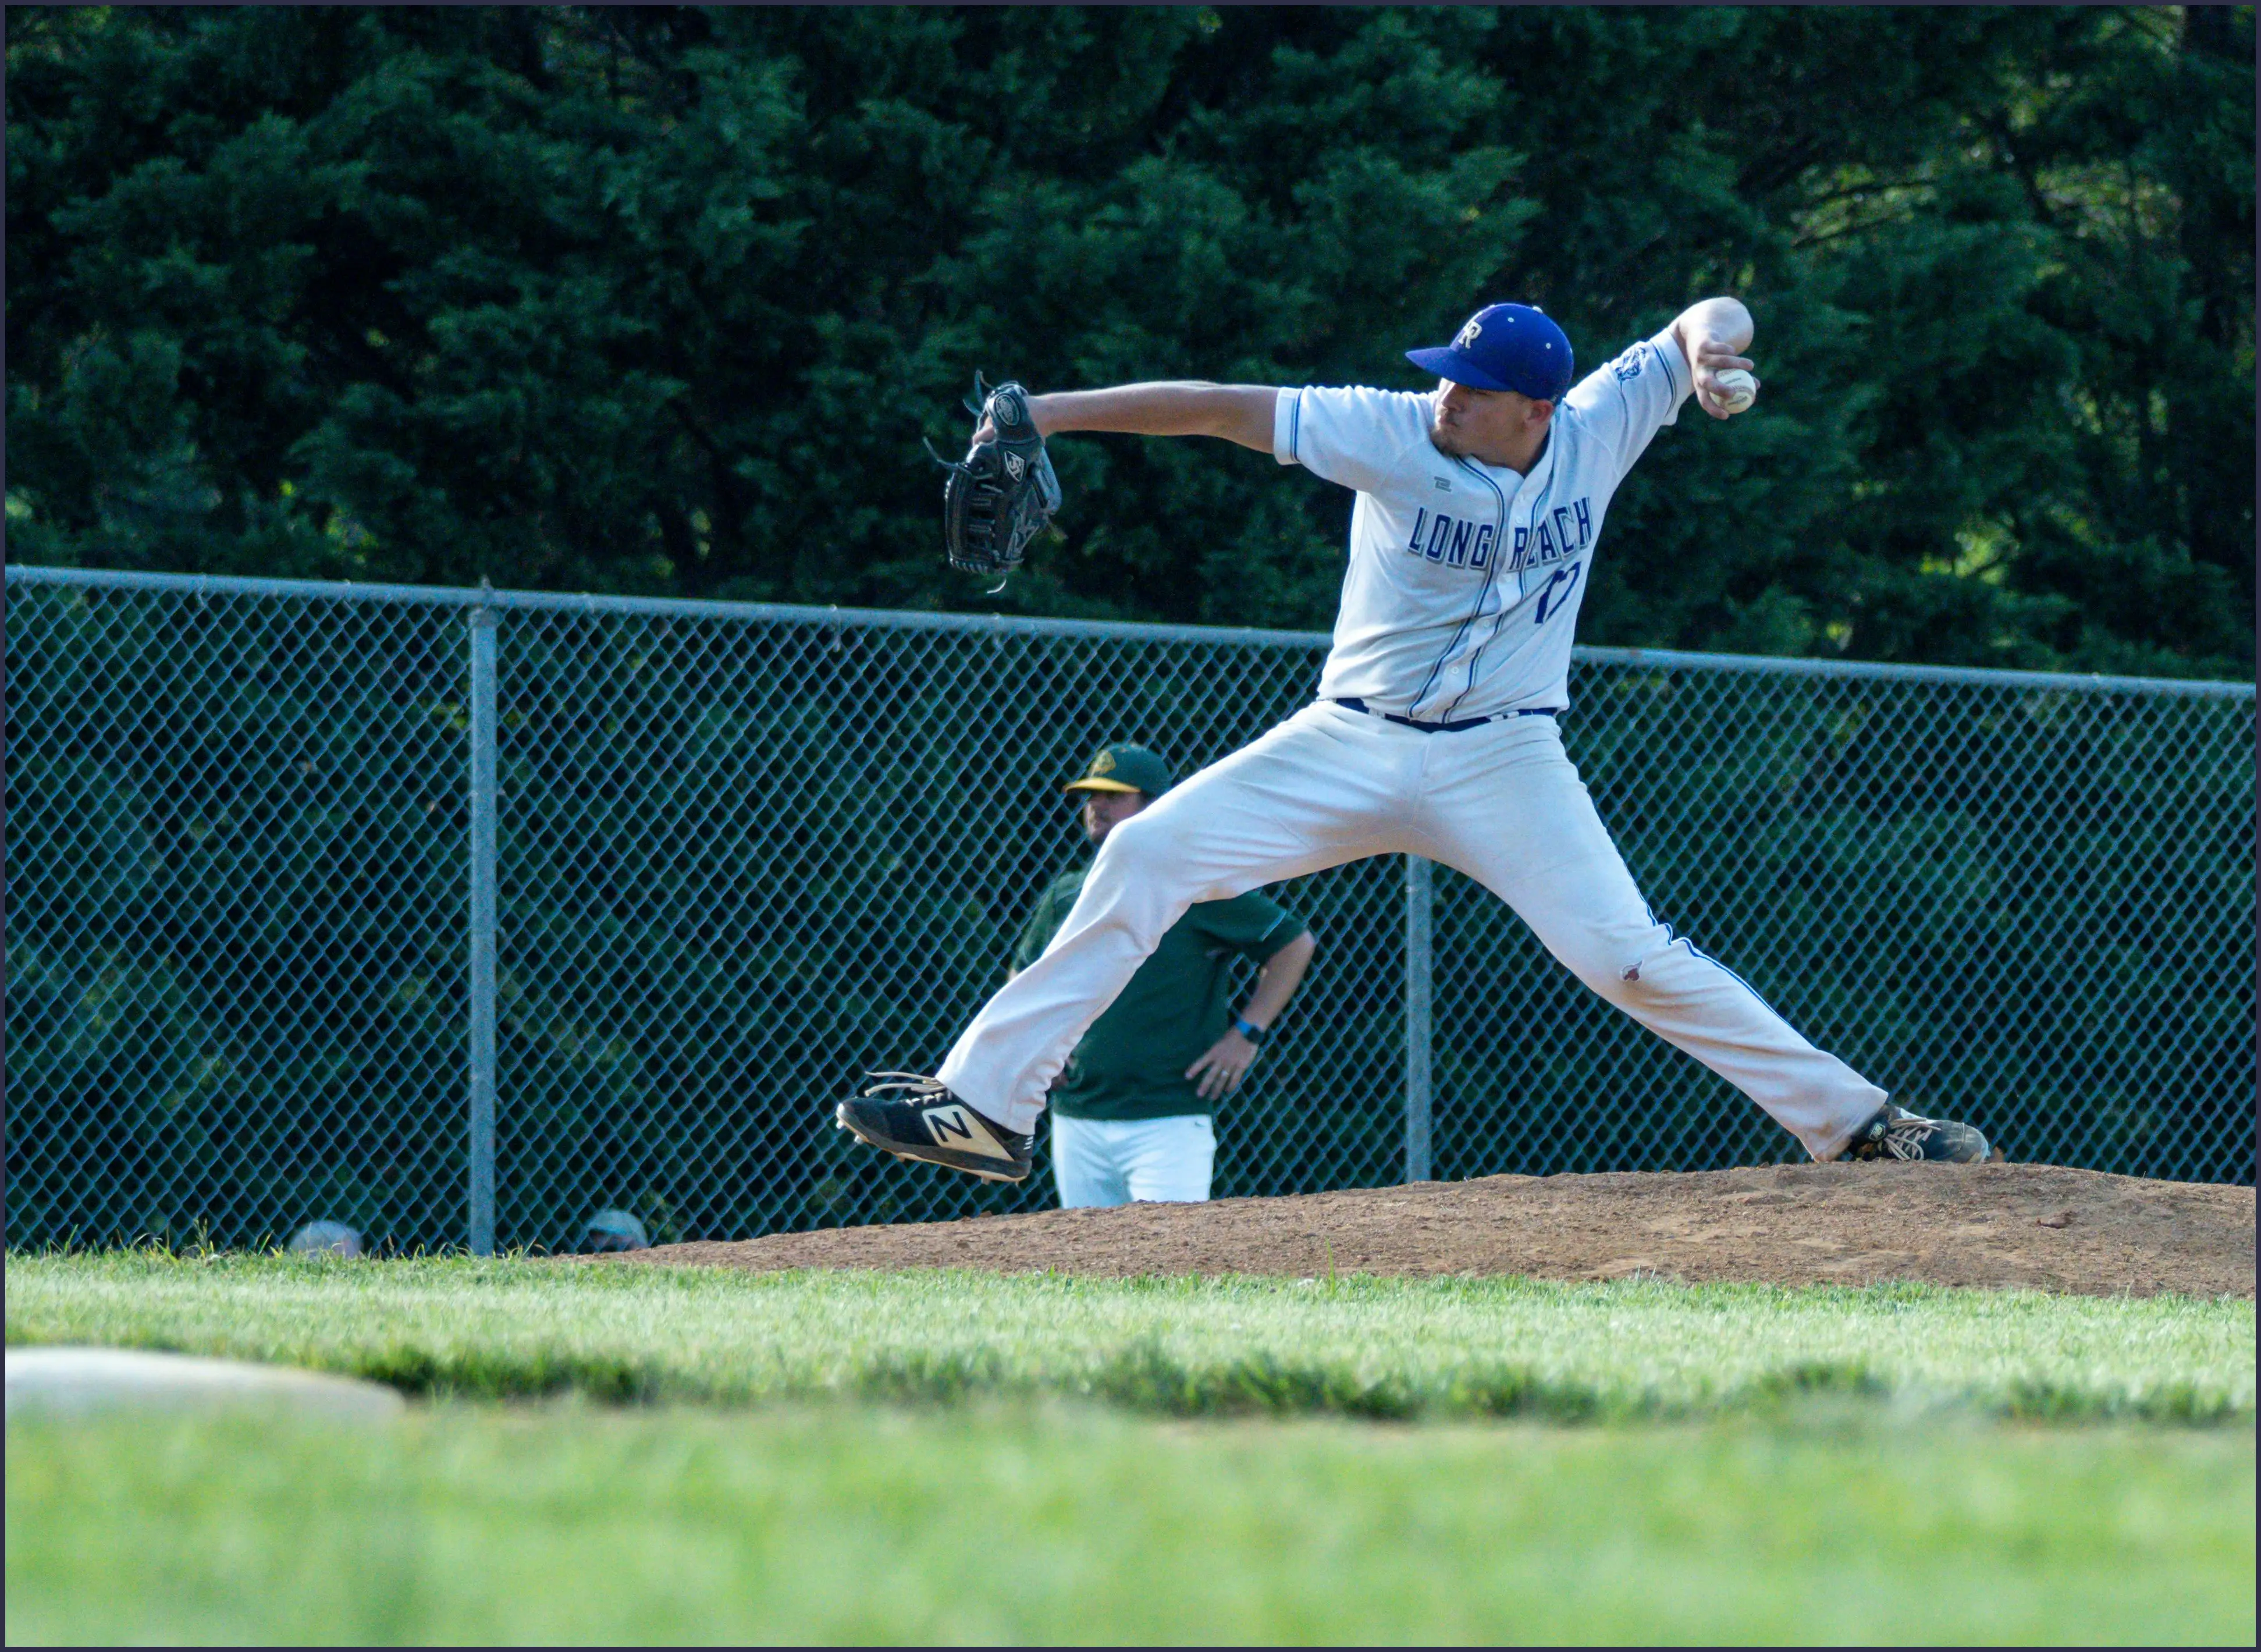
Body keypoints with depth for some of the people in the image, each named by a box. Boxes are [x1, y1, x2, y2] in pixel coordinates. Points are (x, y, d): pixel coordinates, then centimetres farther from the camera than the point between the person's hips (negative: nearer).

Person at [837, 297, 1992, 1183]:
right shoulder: (1394, 436, -12)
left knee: (1625, 954, -16)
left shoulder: (1594, 432, -8)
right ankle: (987, 1102, -9)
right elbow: (1223, 409, -12)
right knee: (1149, 854, -11)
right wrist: (1047, 413, -17)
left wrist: (1708, 345, -26)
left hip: (1504, 762, -1)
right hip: (1350, 746, 1)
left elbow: (1710, 324, -2)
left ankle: (1848, 1117, -7)